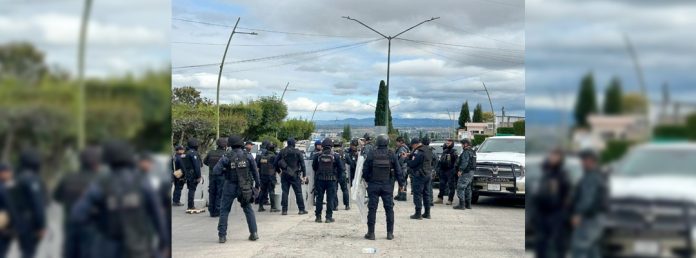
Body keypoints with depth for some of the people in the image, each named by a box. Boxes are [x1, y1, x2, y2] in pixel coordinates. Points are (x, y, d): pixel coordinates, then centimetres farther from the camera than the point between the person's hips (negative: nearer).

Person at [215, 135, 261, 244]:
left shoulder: (227, 157, -9)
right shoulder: (247, 156, -4)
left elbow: (216, 169, -13)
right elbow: (255, 171, 2)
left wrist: (225, 171, 7)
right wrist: (257, 184, 14)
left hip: (230, 186, -2)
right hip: (245, 187, 2)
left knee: (224, 210, 8)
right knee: (248, 209, 14)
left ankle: (222, 235, 3)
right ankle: (254, 233, 9)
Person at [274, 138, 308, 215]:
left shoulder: (282, 152, 4)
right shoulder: (297, 152, -3)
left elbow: (275, 163, 6)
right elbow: (302, 164, -5)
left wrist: (279, 171, 19)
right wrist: (304, 175, -1)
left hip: (284, 174, 2)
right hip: (295, 175, -2)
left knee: (285, 192, 4)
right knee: (298, 192, 3)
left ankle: (284, 210, 1)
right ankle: (301, 209, 4)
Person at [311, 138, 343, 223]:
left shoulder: (318, 155, -4)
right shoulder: (336, 156, -6)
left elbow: (314, 167, 7)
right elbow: (341, 168, -2)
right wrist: (337, 176, 13)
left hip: (320, 179, 1)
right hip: (331, 179, -1)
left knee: (319, 198, 9)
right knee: (330, 198, 4)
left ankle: (318, 216, 11)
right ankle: (329, 217, 4)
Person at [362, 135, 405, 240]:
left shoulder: (371, 155, -5)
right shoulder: (391, 155, -1)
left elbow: (365, 171, -1)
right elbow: (398, 170, 2)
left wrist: (367, 180, 17)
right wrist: (401, 183, 11)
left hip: (373, 185, -1)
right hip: (387, 186, 1)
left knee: (372, 209, 4)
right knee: (389, 209, 8)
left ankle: (371, 233, 5)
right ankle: (390, 233, 8)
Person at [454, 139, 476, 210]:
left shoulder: (466, 152, -14)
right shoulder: (473, 152, 18)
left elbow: (465, 162, -25)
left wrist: (460, 170, -30)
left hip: (466, 172, -10)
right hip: (471, 172, 10)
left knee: (461, 188, -9)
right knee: (468, 188, 15)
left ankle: (462, 205, -13)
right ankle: (468, 204, 18)